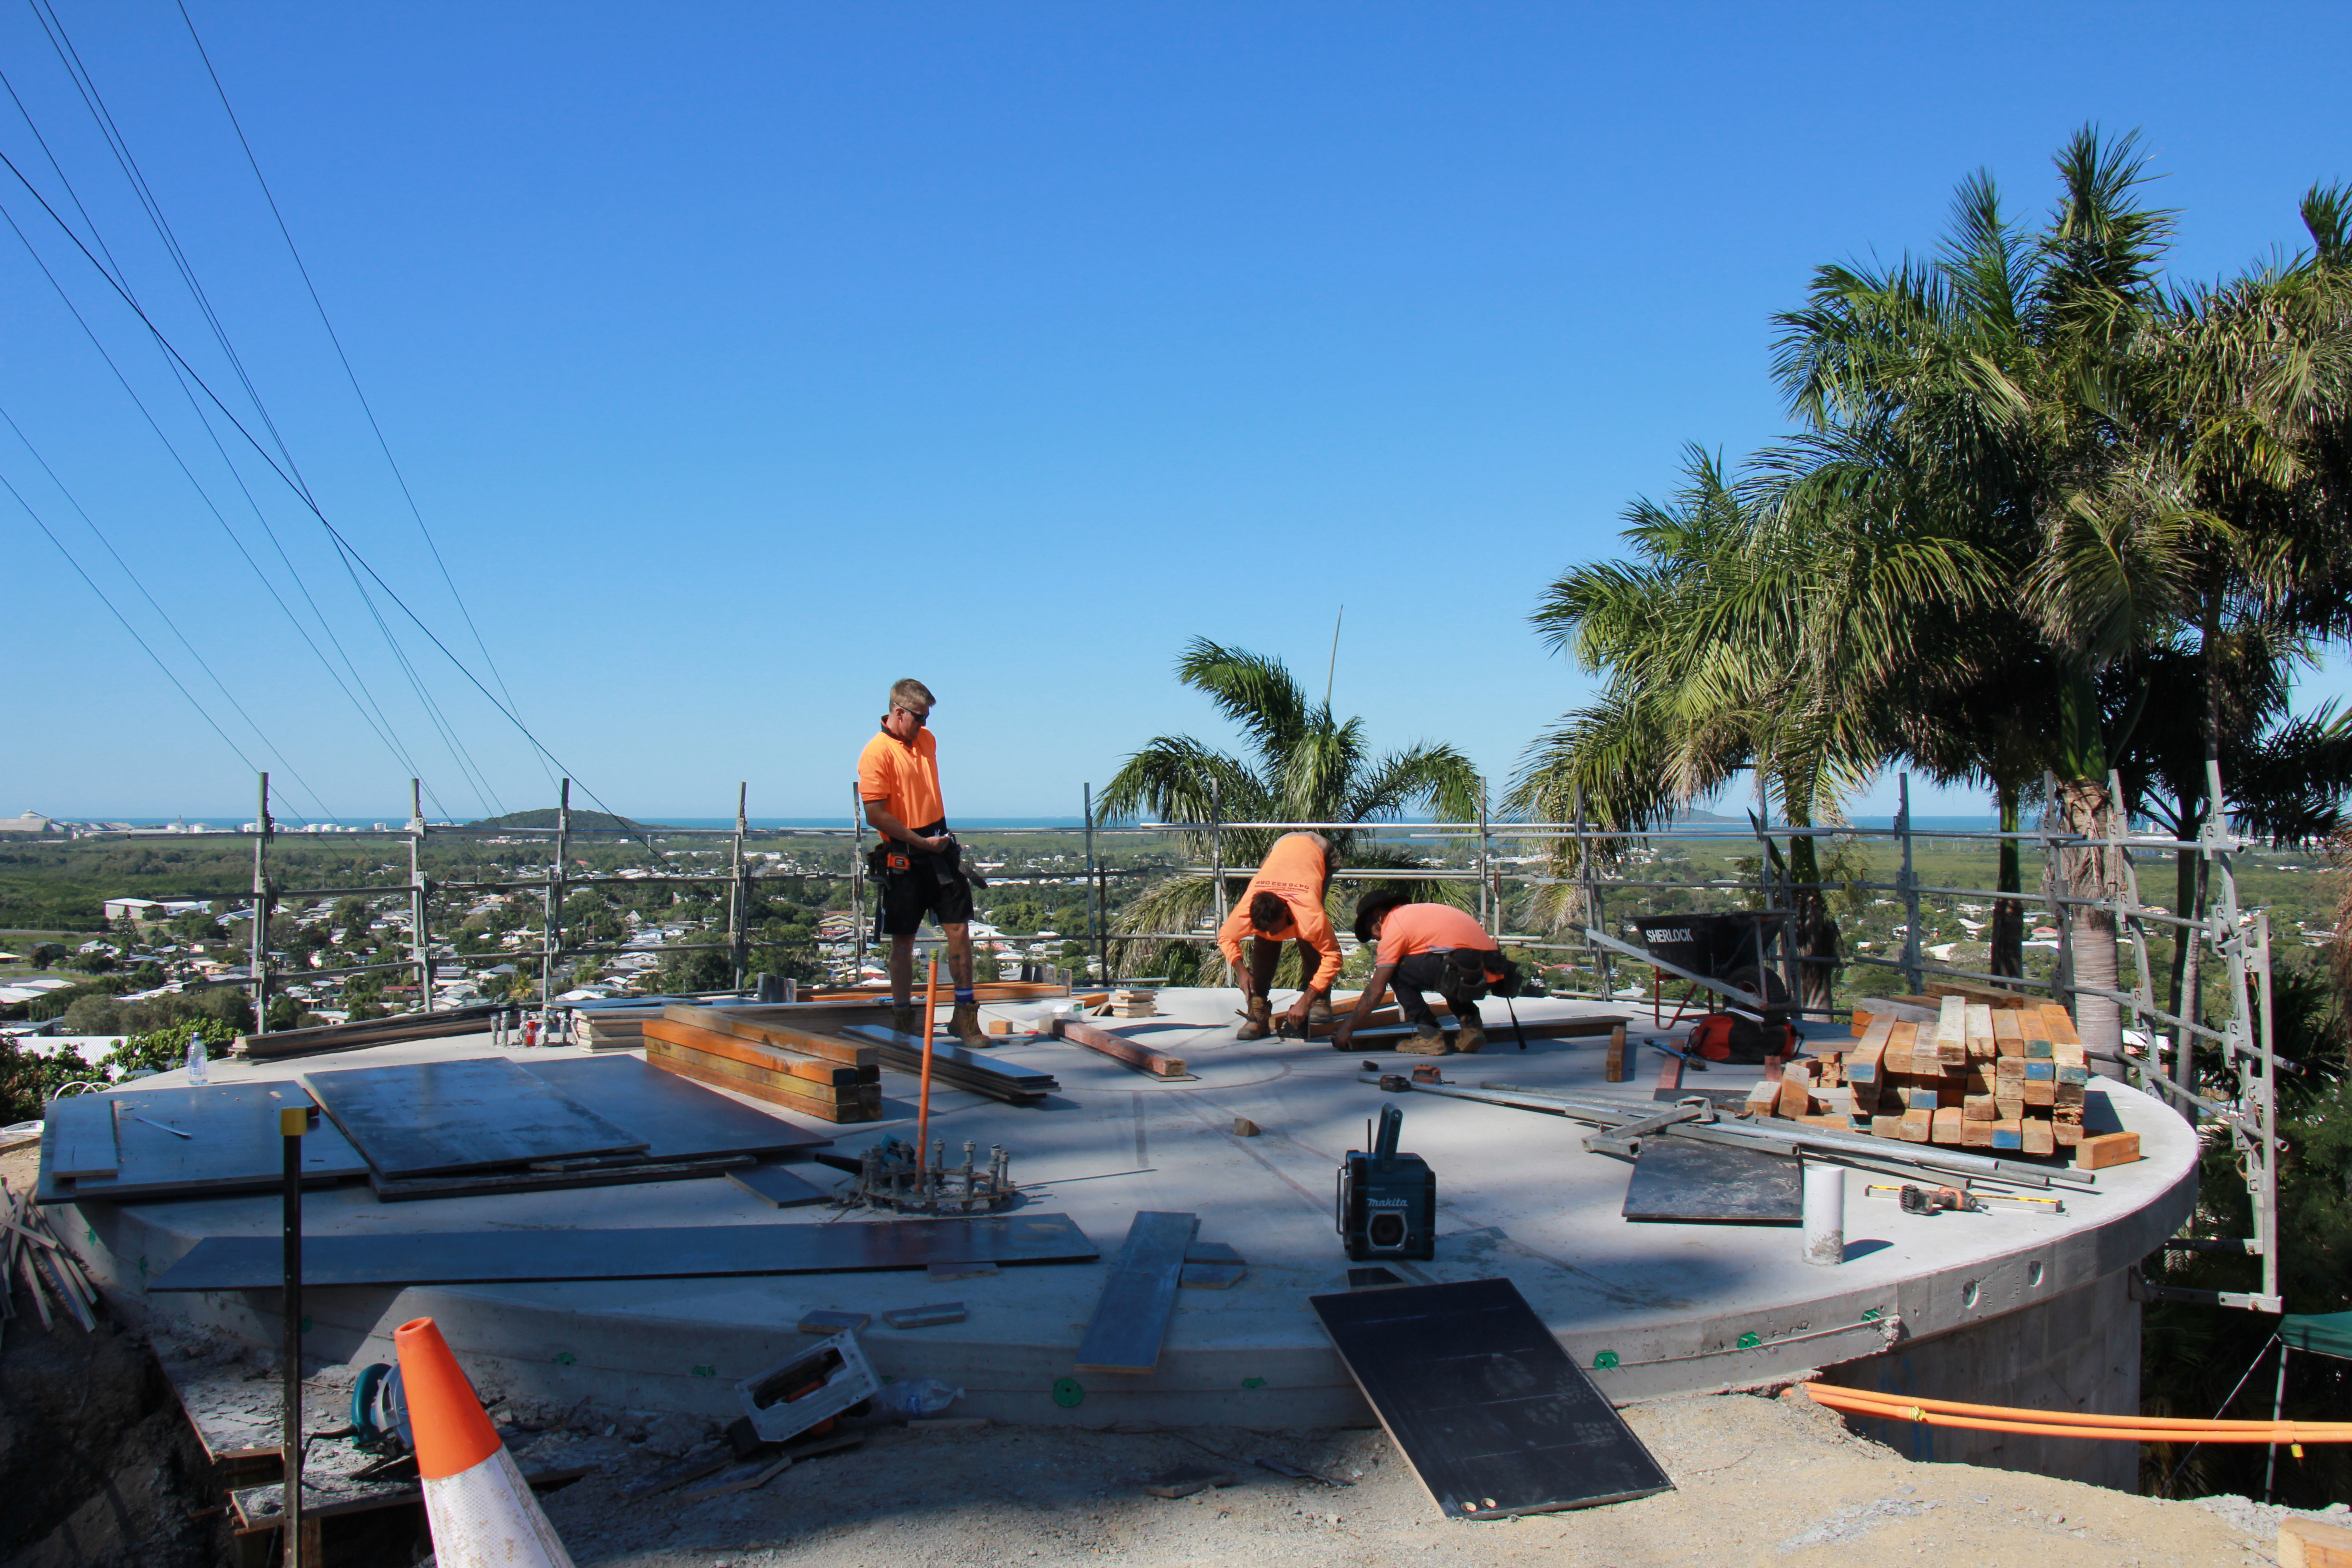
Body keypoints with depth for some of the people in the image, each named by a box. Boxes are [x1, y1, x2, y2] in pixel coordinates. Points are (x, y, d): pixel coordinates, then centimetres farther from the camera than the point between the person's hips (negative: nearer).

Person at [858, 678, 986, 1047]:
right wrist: (922, 843, -14)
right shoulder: (876, 753, -11)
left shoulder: (926, 740, 11)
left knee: (959, 929, 0)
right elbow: (876, 815, -16)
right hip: (903, 856, -6)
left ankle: (966, 1016, 6)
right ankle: (902, 1017, 17)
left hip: (940, 847, 6)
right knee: (903, 940, 5)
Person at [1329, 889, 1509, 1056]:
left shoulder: (1394, 927, 3)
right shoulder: (1417, 911, 27)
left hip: (1466, 971, -9)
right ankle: (1470, 1026, 17)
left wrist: (1348, 1028, 11)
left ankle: (1429, 1036, 2)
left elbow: (1375, 990, 3)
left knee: (1395, 970, 4)